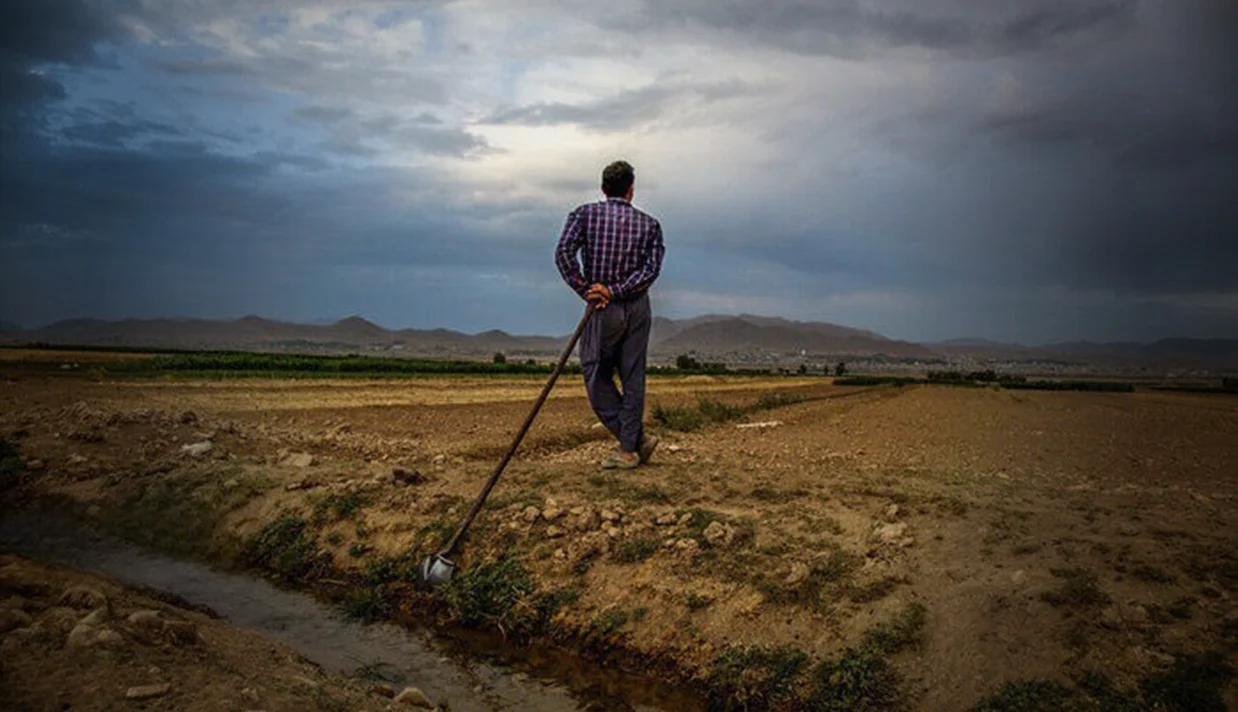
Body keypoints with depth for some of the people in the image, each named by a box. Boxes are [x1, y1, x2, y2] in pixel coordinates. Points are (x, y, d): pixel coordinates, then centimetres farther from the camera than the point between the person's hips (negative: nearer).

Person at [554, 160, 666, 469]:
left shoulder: (585, 214, -2)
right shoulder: (649, 223, 4)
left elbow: (563, 253, -15)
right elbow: (652, 267, -9)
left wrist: (585, 290, -11)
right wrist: (615, 290, -12)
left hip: (604, 311, -3)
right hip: (638, 308, 3)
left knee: (597, 377, 8)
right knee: (633, 379, 9)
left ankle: (637, 438, 8)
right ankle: (628, 448, 13)